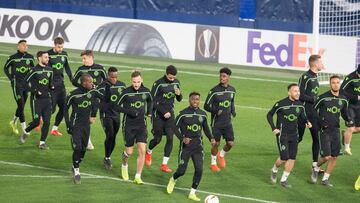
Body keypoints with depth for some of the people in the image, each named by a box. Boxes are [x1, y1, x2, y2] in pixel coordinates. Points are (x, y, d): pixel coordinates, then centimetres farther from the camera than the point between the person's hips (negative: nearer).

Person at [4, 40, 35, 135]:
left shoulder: (30, 57, 3)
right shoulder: (13, 58, -8)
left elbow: (32, 68, 18)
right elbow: (6, 68, 6)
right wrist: (11, 78, -2)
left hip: (27, 84, 5)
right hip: (17, 84, -5)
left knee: (22, 106, 13)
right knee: (21, 106, -8)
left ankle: (14, 122, 36)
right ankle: (24, 129, -5)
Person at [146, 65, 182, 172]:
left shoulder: (176, 82, 4)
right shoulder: (158, 84, -13)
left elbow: (179, 100, 14)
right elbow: (152, 101, -12)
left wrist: (179, 94, -10)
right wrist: (164, 112, -15)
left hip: (170, 113, 4)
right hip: (158, 114, -4)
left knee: (170, 138, -6)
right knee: (157, 139, 1)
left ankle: (164, 165, -2)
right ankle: (148, 152, 35)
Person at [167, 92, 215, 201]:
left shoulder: (202, 114, 6)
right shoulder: (183, 113, -7)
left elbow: (206, 128, 17)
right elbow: (176, 127, -4)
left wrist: (211, 138, -1)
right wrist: (182, 138, -19)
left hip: (198, 145, 4)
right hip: (186, 144, -3)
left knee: (199, 169, -7)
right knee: (181, 170, -5)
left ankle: (192, 193, 6)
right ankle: (173, 180, 31)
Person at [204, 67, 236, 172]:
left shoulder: (232, 90, 3)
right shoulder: (215, 91, -13)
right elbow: (206, 106, -10)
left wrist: (233, 111, 2)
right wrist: (216, 111, -26)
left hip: (227, 122, 4)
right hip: (216, 122, -4)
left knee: (230, 143, -2)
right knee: (216, 143, 1)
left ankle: (221, 155, 30)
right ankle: (213, 163, 22)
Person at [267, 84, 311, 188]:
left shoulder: (300, 105, 1)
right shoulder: (281, 104, -14)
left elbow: (302, 117, 16)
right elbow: (269, 115, -2)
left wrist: (307, 122, -7)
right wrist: (273, 128, -10)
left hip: (294, 135, 5)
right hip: (282, 135, -5)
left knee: (292, 159, 1)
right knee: (284, 158, -10)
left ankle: (284, 179, 13)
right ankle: (274, 170, 20)